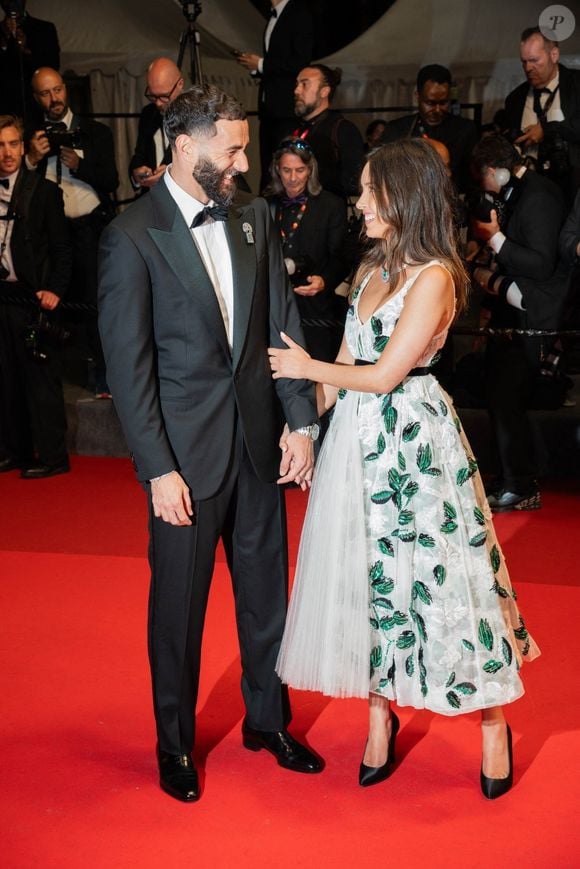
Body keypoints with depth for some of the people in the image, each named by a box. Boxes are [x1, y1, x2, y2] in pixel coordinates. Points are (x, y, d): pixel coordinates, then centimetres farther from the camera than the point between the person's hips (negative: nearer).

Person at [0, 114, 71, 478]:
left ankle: (51, 456, 3)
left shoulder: (44, 191, -2)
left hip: (31, 297, -5)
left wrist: (54, 290, -15)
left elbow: (62, 248, -4)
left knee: (41, 378, -3)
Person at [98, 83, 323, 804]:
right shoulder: (132, 235, -10)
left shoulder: (252, 218, 5)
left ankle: (268, 720, 38)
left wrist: (301, 422, 1)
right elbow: (127, 365, -12)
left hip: (258, 442, 5)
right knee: (179, 603, 10)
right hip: (186, 452, -5)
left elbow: (283, 324, 8)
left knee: (266, 590, 17)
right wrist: (158, 470, -15)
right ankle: (174, 744, 31)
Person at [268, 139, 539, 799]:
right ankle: (380, 719, 26)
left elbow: (384, 374, -16)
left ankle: (493, 726, 20)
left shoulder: (433, 276, -15)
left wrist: (307, 367, -5)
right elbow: (348, 359, 12)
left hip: (412, 440, -7)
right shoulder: (374, 267, 10)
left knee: (433, 574, 2)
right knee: (370, 577, 12)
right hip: (357, 439, 7)